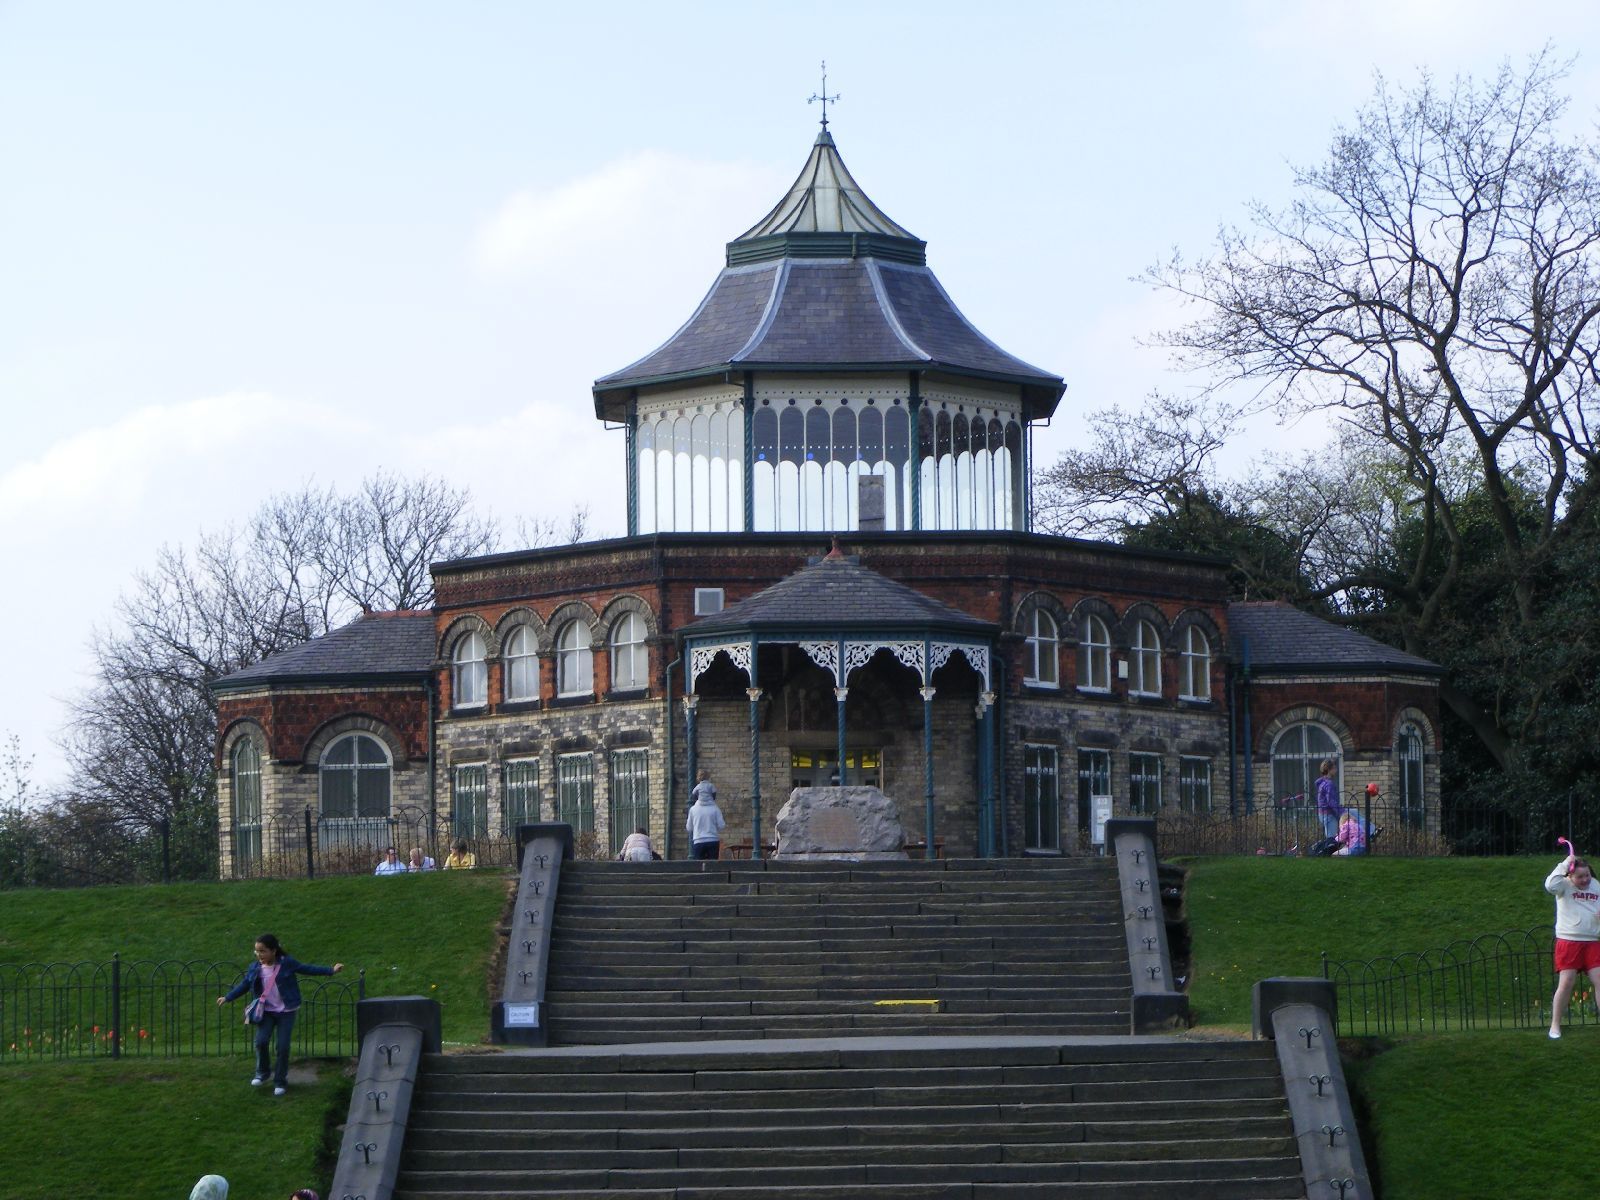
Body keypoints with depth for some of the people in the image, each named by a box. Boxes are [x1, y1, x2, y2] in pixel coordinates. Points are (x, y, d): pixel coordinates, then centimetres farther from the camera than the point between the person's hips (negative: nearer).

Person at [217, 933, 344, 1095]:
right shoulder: (255, 968, -1)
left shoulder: (287, 964, -9)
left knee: (283, 1046, -5)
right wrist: (227, 998, 9)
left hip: (286, 1011, -2)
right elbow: (243, 985, 10)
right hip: (266, 1012, 2)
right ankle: (262, 1072, 14)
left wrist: (331, 970, -5)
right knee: (261, 1041, -12)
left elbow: (308, 969, -3)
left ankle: (280, 1081, 11)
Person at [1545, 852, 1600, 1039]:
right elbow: (1550, 885, -28)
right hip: (1568, 942, -4)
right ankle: (1555, 1025, 3)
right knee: (1566, 983, -6)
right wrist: (1565, 864, -23)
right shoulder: (1565, 886, -5)